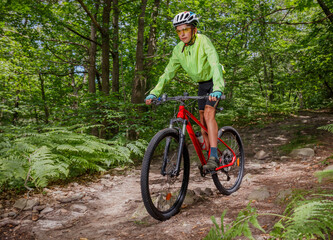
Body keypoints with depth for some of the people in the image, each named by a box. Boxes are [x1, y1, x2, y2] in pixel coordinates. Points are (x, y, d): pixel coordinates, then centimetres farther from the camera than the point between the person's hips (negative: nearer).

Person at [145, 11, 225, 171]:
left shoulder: (203, 41, -24)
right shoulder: (179, 50, -6)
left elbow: (215, 64, -36)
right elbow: (168, 72, -4)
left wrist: (217, 89, -51)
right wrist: (154, 93, -15)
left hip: (214, 82, -6)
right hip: (201, 84, 6)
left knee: (208, 114, -24)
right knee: (202, 120, 5)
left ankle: (214, 157, -28)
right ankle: (208, 154, 16)